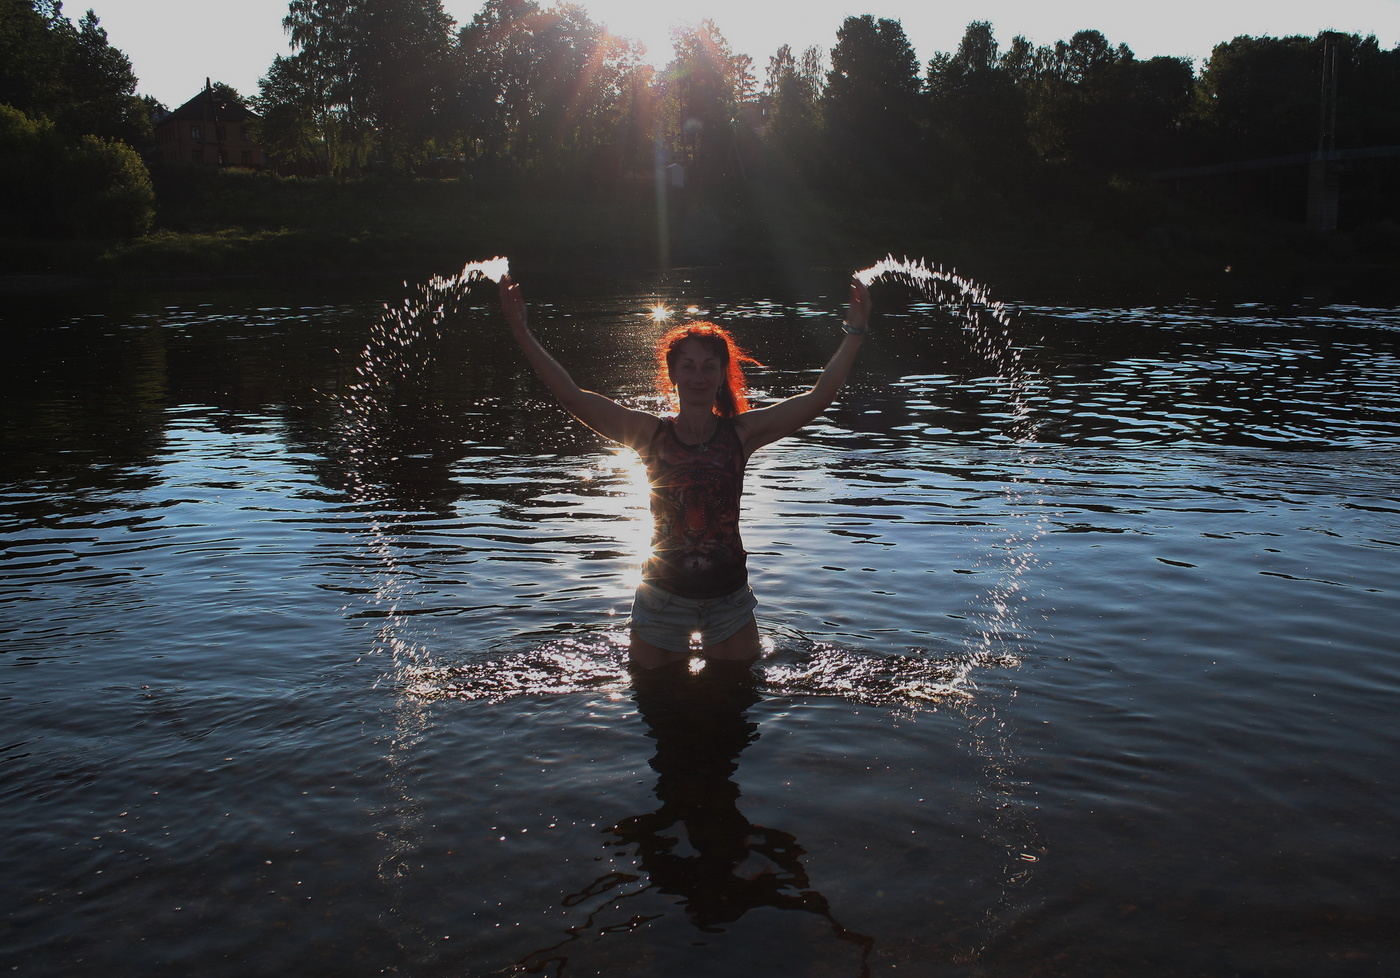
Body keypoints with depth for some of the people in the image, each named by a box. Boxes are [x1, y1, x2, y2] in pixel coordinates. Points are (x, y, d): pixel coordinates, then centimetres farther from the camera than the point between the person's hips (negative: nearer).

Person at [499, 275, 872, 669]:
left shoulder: (740, 432, -5)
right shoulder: (650, 433, -7)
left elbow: (818, 397, -8)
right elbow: (571, 397, -12)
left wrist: (854, 333, -12)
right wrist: (522, 333, -16)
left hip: (728, 596, 1)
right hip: (662, 596, 0)